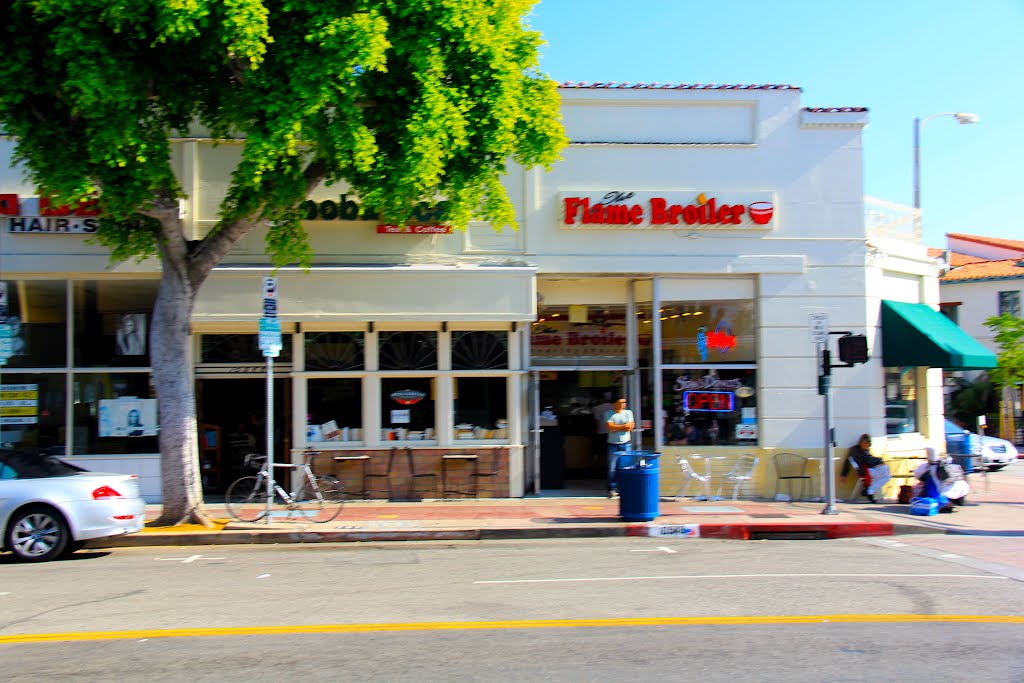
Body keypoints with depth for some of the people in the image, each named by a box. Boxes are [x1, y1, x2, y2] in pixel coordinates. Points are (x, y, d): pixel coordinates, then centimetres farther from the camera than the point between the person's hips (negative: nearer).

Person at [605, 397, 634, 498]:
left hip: (625, 444, 1)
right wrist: (623, 426, -10)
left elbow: (630, 427, -3)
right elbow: (610, 427, -10)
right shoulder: (609, 414, 2)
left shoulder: (628, 412, 8)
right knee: (612, 468, -3)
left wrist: (616, 427, -7)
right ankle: (612, 489, 4)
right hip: (613, 444, -1)